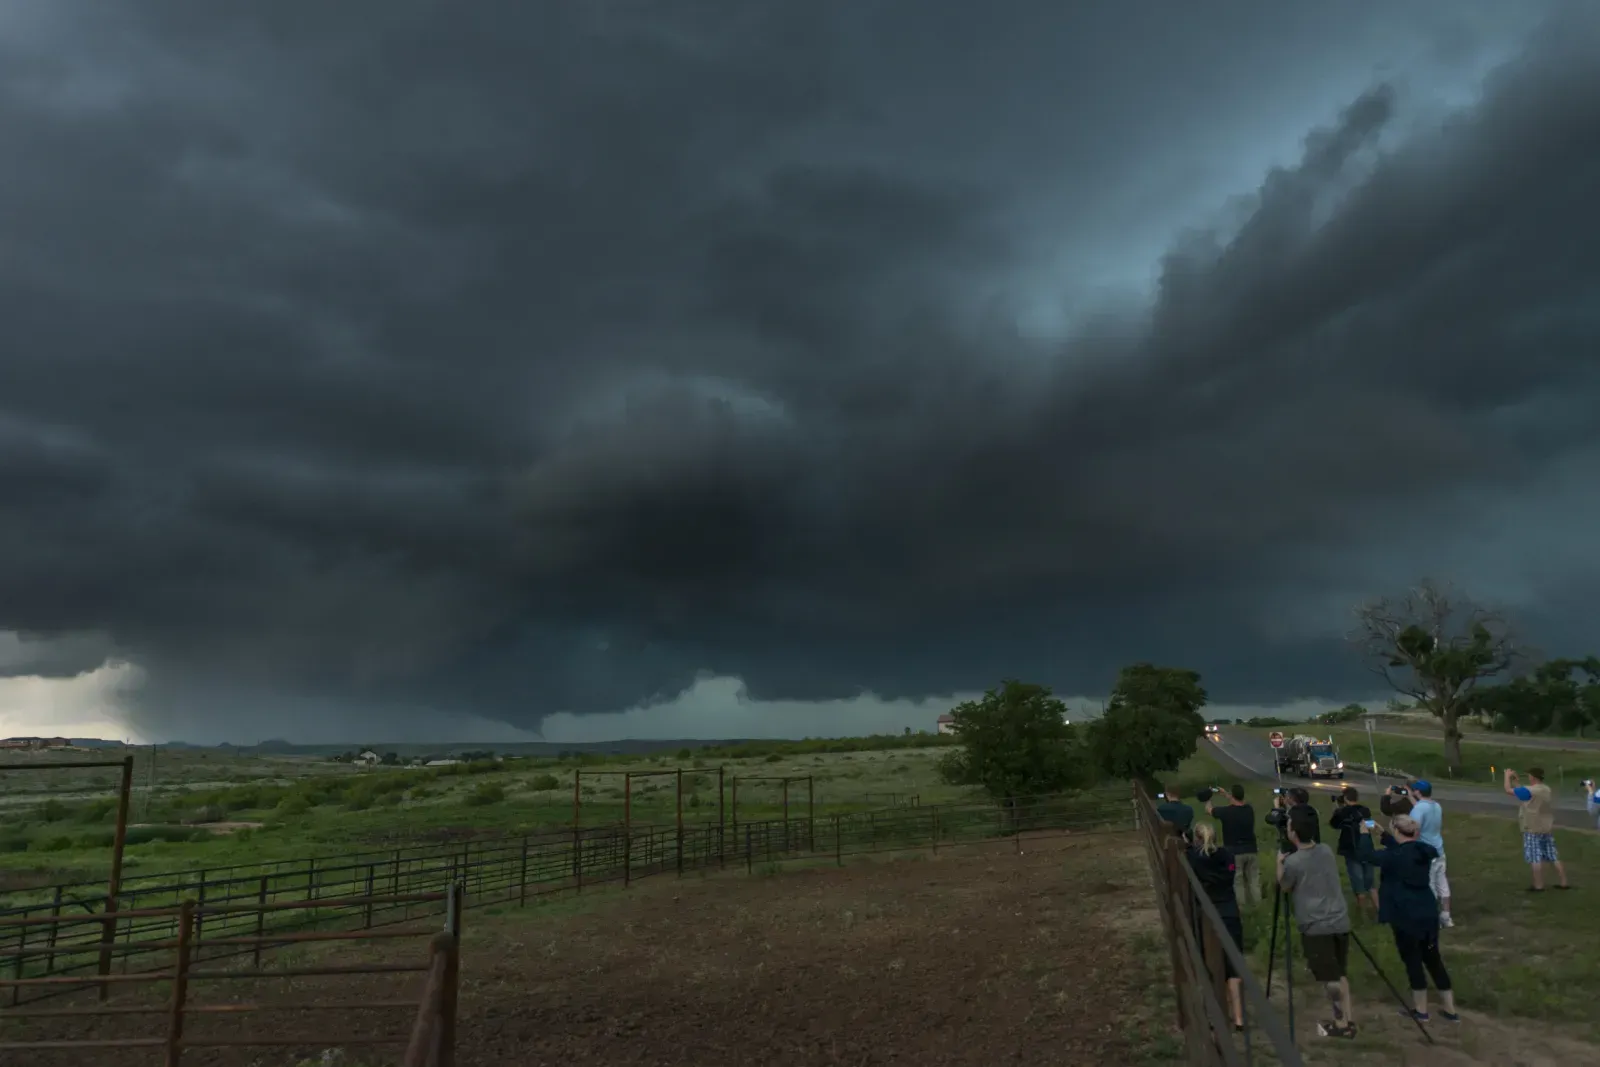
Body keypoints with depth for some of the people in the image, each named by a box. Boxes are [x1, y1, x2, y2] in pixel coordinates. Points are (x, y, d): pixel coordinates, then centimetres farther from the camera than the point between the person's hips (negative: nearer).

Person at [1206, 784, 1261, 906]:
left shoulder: (1225, 811, -16)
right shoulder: (1249, 809, -3)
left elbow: (1208, 810, 4)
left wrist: (1211, 797, 23)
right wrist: (1225, 794, 30)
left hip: (1234, 852, -4)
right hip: (1251, 851, 4)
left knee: (1237, 883, 3)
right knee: (1254, 881, 11)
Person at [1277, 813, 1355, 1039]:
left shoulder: (1293, 862, -14)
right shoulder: (1327, 851, 4)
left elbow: (1285, 887, 5)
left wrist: (1279, 863, 17)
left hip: (1316, 926, -7)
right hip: (1340, 921, 7)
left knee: (1329, 977, 2)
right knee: (1339, 972, 18)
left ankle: (1341, 1024, 7)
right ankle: (1348, 1019, 22)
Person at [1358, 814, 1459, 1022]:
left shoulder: (1396, 857, -21)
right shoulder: (1423, 851, 1)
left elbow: (1368, 855, -12)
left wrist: (1365, 833, 1)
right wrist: (1380, 833, 22)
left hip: (1406, 917, -7)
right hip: (1428, 914, 7)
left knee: (1412, 960, 6)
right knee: (1433, 959, 17)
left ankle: (1420, 1010, 17)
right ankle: (1449, 1008, 25)